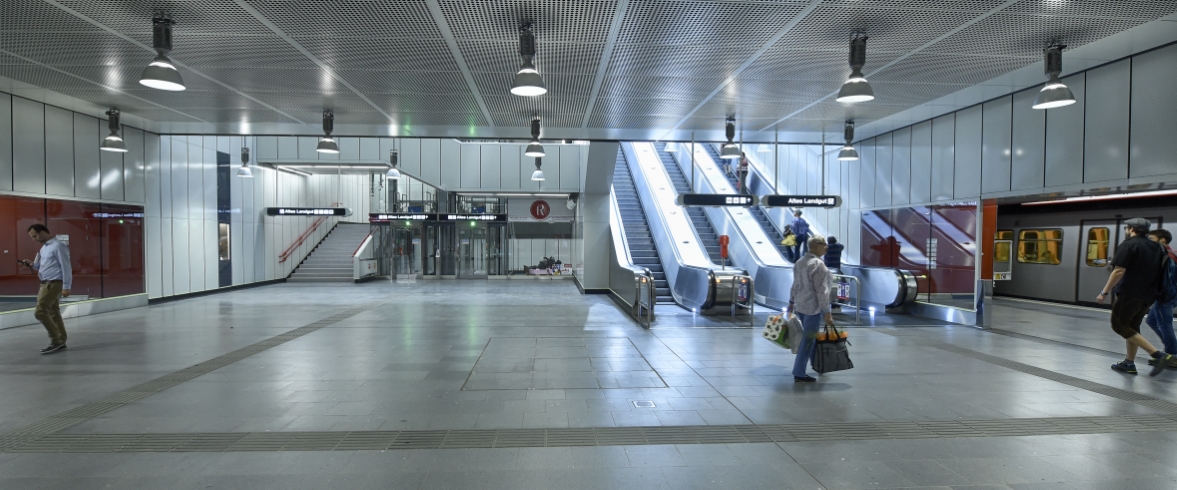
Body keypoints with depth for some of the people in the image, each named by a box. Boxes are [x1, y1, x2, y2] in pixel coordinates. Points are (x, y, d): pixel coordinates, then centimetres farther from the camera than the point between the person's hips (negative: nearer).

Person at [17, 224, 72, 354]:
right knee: (54, 314, 10)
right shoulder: (44, 247, 16)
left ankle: (55, 340, -7)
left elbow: (66, 267, -17)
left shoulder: (58, 246, -13)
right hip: (46, 284, 10)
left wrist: (66, 287, -20)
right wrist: (32, 264, 1)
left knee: (40, 312, -13)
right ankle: (61, 342, 14)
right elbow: (42, 266, 24)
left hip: (54, 284, -10)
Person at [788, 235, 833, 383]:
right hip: (813, 307, -9)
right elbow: (822, 290, -19)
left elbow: (795, 285, 14)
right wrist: (827, 312, -17)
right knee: (808, 339, -2)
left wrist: (791, 302, 20)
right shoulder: (818, 264, -17)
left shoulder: (799, 262, 9)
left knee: (810, 336, 20)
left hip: (800, 305, 9)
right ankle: (799, 374, 3)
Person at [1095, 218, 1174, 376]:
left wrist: (1105, 292, -16)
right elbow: (1159, 272, 18)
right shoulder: (1156, 247, 13)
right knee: (1132, 327, 16)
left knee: (1119, 325, -3)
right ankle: (1129, 363, 19)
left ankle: (1159, 355, -12)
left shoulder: (1128, 245, -12)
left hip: (1129, 294, -9)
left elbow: (1119, 271, -19)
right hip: (1148, 295, 9)